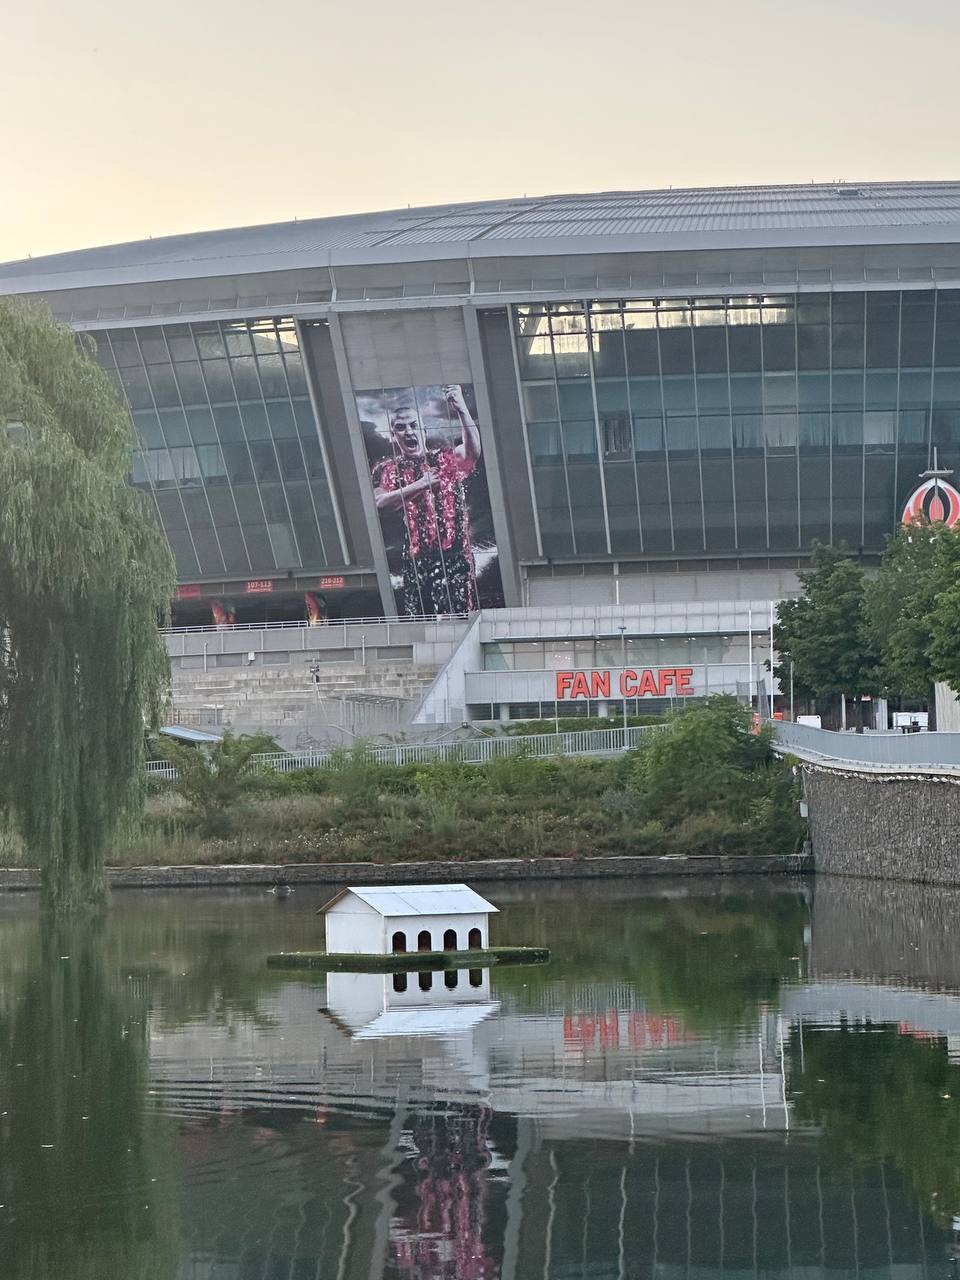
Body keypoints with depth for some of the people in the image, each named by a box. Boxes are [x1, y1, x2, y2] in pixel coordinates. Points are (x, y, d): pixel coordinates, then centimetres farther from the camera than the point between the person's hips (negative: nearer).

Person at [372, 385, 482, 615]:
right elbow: (380, 503, -5)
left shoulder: (445, 459, 13)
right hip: (415, 559, 1)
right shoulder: (386, 470, 14)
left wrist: (461, 409, -22)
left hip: (455, 554, 0)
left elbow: (472, 451, -9)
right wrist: (419, 486, -11)